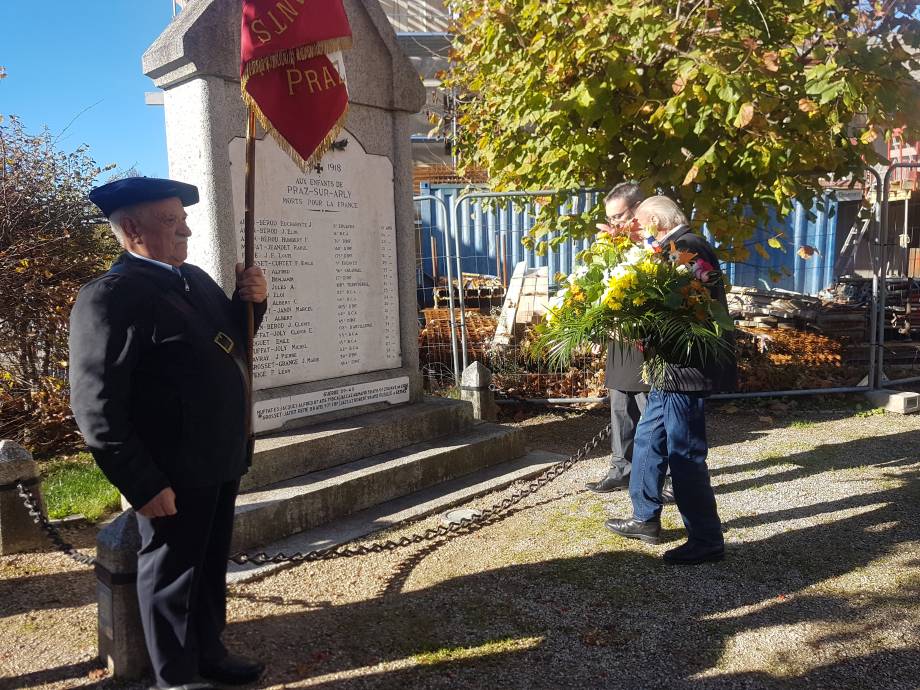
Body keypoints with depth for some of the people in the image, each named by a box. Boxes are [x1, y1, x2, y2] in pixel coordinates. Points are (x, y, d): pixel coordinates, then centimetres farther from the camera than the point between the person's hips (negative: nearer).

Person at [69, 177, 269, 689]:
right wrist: (143, 485, -21)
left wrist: (251, 301, 0)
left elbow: (230, 340, 21)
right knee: (171, 572, 10)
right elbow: (97, 407, -21)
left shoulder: (196, 279, 9)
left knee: (211, 565, 22)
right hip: (173, 473, -8)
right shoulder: (109, 298, -17)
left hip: (220, 460, 8)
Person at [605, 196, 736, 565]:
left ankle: (707, 540, 14)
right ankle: (645, 519, 32)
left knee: (685, 456, -1)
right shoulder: (684, 246, 15)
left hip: (687, 370, -11)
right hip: (674, 369, 11)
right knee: (648, 440, 18)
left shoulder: (686, 248, -17)